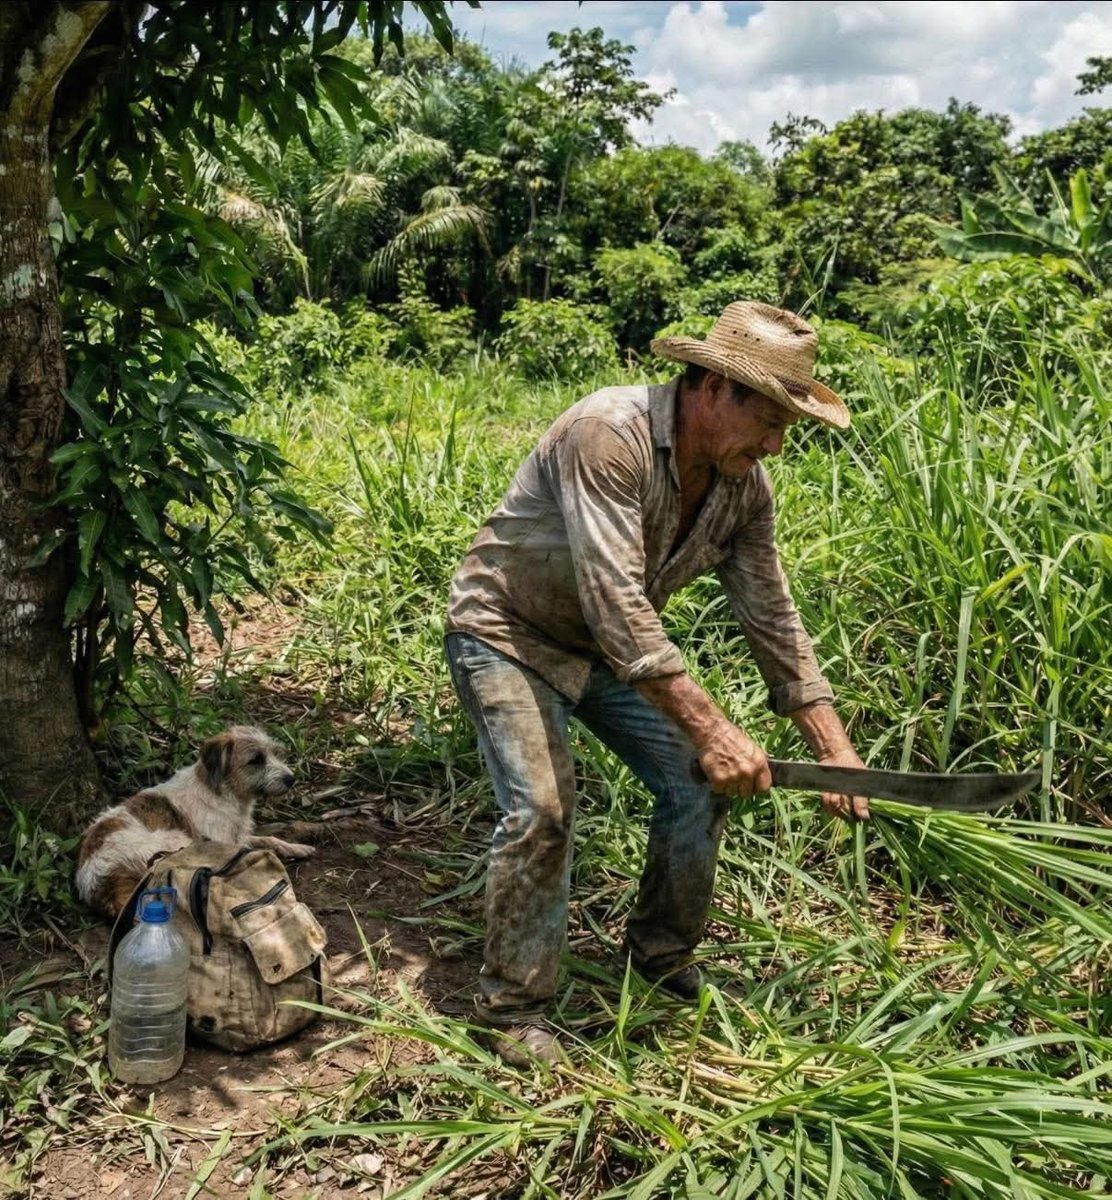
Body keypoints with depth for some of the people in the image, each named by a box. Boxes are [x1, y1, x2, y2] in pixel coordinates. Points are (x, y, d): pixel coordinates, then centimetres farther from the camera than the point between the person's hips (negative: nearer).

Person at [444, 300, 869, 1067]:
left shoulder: (744, 484, -10)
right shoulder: (609, 435, -33)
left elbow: (772, 618, -4)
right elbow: (616, 604, -39)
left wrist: (834, 744, -9)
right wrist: (712, 729, -40)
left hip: (612, 647, 7)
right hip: (509, 632, -7)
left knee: (700, 785, 1)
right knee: (542, 808, -20)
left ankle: (665, 955, 24)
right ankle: (515, 1008, 1)